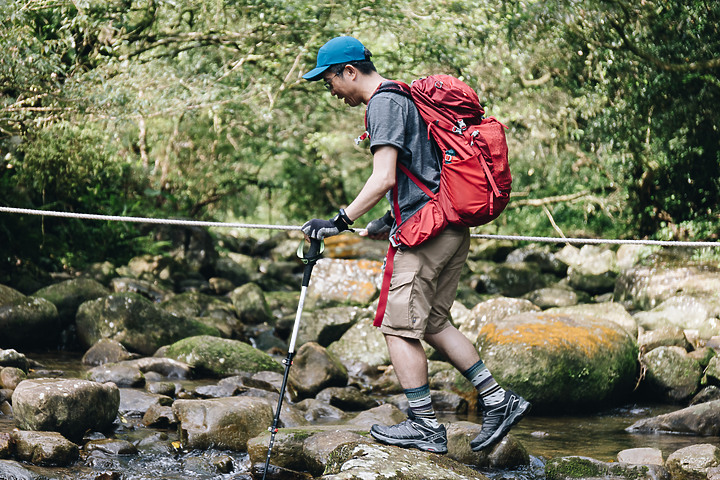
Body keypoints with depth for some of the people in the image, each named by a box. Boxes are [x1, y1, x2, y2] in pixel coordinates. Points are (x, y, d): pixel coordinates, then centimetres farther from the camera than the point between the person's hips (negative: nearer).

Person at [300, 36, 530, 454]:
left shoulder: (384, 103, -10)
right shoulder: (404, 97, 21)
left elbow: (384, 179, -20)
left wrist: (341, 221, -17)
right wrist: (392, 222, 29)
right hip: (452, 228, 10)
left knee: (400, 326, -5)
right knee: (433, 322, 15)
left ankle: (426, 427, -3)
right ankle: (498, 400, 13)